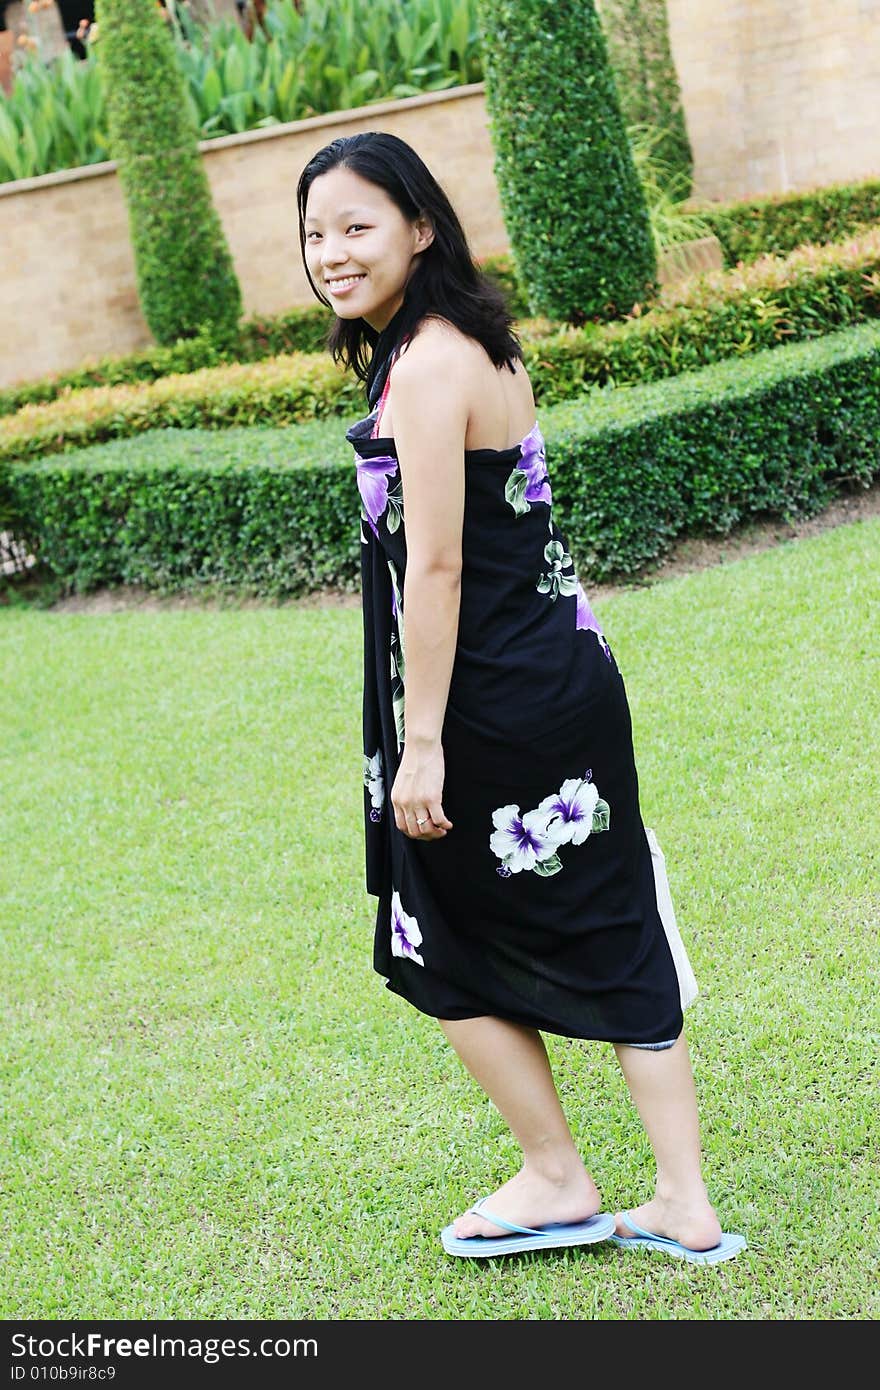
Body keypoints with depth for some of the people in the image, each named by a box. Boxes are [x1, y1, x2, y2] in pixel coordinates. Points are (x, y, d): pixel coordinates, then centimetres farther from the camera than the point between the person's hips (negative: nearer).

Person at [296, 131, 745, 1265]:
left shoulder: (421, 369, -17)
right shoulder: (480, 347, 12)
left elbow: (437, 567, -21)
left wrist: (421, 742, -18)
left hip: (492, 703, -9)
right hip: (566, 677, 9)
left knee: (447, 953, 10)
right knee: (606, 937, 13)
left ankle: (558, 1181, 23)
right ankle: (683, 1204, 21)